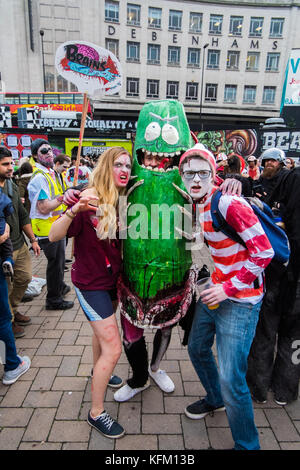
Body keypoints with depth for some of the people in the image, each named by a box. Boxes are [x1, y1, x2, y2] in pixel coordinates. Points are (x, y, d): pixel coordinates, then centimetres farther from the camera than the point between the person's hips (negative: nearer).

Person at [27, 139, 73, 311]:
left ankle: (60, 286, 45)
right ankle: (54, 300, 18)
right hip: (47, 228, -10)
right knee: (55, 262, 2)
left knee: (60, 259, 24)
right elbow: (44, 208, -27)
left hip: (57, 225, 10)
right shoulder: (39, 177, -21)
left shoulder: (50, 172, 11)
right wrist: (64, 197, -21)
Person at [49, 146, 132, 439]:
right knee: (113, 348, -5)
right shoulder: (90, 199, -21)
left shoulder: (122, 201, -1)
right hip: (91, 283, -7)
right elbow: (54, 236, -28)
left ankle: (98, 374, 55)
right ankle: (96, 413, 16)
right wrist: (75, 210, -43)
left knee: (102, 331, 28)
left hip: (112, 278, 7)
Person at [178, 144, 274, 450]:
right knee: (197, 349, 23)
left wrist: (229, 288, -19)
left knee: (231, 379, -5)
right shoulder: (199, 206, 4)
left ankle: (247, 444, 23)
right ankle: (215, 399, 51)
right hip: (214, 291, 9)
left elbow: (264, 252, -21)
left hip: (240, 300, -8)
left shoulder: (229, 203, -21)